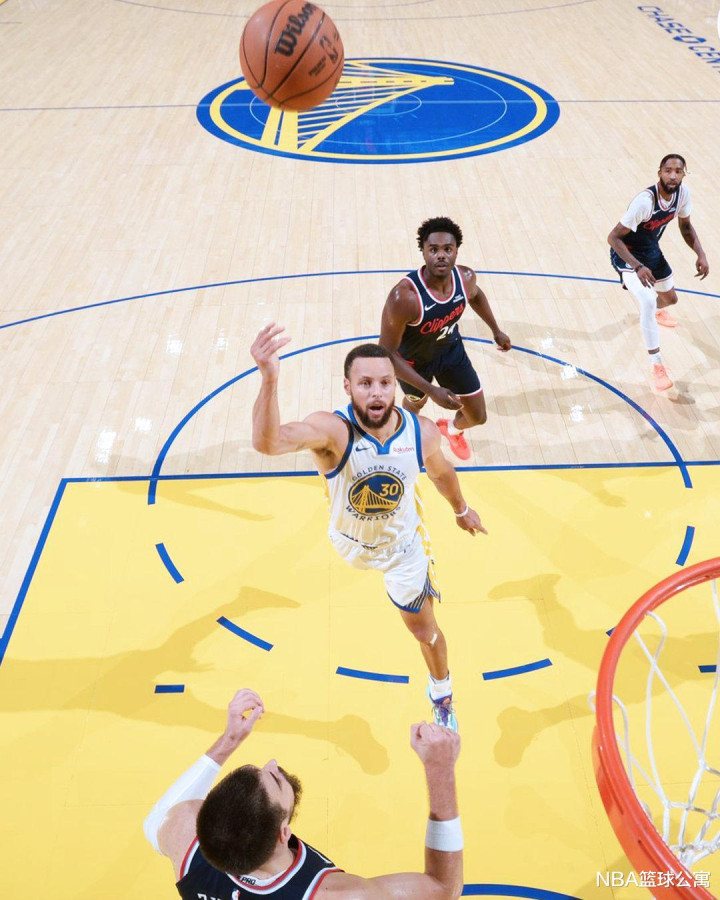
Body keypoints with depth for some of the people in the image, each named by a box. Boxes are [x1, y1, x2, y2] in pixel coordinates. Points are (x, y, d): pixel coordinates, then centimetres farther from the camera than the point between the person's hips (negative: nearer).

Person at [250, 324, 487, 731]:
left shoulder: (423, 433, -29)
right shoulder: (331, 430, -40)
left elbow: (441, 471, -3)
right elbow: (267, 442, -61)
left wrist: (462, 509, 14)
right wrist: (269, 379, -79)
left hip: (403, 544, 1)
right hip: (351, 541, 0)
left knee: (424, 628, 13)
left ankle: (442, 698, 45)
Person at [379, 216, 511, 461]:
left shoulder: (465, 277, -24)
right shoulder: (404, 297, -42)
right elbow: (387, 352, -33)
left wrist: (496, 330, 16)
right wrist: (431, 390, -37)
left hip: (451, 350, 4)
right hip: (414, 360, -4)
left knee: (478, 417, 14)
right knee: (416, 402, 28)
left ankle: (453, 429, 53)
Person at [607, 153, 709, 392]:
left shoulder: (683, 192, -14)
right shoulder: (645, 201, -35)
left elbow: (685, 225, 5)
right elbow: (613, 237, -33)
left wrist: (700, 254, -11)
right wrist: (638, 267, -44)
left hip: (652, 250, 7)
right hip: (627, 255, -7)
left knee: (670, 298, 24)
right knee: (648, 302, -29)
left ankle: (657, 310, 66)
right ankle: (657, 366, -19)